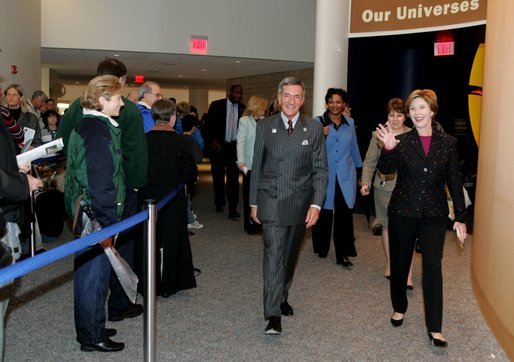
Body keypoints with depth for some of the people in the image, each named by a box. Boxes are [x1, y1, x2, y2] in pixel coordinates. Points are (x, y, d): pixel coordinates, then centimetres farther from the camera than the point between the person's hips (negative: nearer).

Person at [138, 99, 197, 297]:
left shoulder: (144, 139, -8)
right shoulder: (179, 141, -12)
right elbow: (189, 170, -6)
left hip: (148, 196, 2)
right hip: (173, 197, -2)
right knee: (172, 239, 11)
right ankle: (168, 285, 18)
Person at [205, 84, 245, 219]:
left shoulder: (242, 108, 3)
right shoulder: (216, 105, -3)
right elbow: (209, 124, -2)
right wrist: (212, 141, -12)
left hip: (234, 147, 0)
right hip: (218, 146, 0)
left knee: (233, 177, -7)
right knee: (218, 176, 11)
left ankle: (233, 209, -6)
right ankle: (219, 203, 30)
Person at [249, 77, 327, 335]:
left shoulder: (314, 129, 1)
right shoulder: (265, 127, 2)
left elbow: (320, 169, 0)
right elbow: (256, 167, 6)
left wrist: (316, 204, -9)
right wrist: (254, 202, 6)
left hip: (300, 204, 2)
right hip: (271, 202, -1)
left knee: (290, 255, 15)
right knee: (274, 254, -9)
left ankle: (282, 297, 36)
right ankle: (273, 315, -7)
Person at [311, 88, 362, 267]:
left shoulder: (350, 122, 7)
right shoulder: (318, 122, -2)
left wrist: (360, 169, 22)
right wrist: (321, 136, -21)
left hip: (345, 176, 2)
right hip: (325, 175, -1)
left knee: (345, 215, -3)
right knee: (324, 212, 7)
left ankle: (342, 254, 4)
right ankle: (321, 248, 26)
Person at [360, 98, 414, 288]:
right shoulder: (378, 135, 4)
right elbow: (370, 162, 3)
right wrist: (366, 182, -7)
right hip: (384, 187, 2)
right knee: (387, 226, 13)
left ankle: (407, 275, -7)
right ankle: (389, 265, 30)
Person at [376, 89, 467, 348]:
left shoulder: (448, 143, 1)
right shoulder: (401, 141, -1)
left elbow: (455, 182, 4)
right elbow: (386, 169, -17)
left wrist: (460, 217, 2)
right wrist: (388, 149, -37)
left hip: (434, 214, 0)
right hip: (403, 212, 1)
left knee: (433, 266, -5)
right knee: (400, 263, 12)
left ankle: (434, 328, 3)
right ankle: (399, 308, 35)